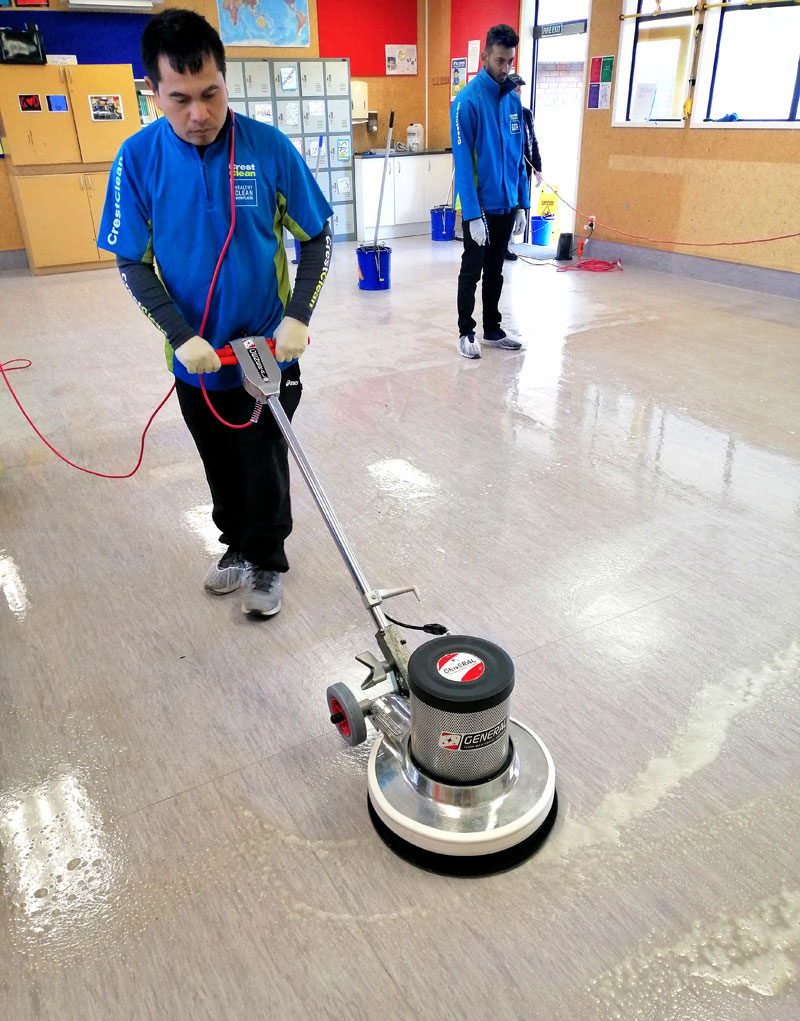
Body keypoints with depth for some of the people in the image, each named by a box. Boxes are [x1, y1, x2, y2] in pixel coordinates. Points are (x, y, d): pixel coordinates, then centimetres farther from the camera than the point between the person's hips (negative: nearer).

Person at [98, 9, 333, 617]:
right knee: (221, 467, 18)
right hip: (195, 356, 2)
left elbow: (317, 238, -4)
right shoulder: (138, 158, -8)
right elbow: (132, 263, -4)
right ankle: (238, 544, 42)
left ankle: (267, 561, 31)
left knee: (265, 463, 9)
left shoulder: (270, 148, -11)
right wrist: (182, 337, -16)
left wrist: (297, 318, -16)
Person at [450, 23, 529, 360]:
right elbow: (462, 160, -16)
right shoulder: (468, 100, -13)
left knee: (495, 271, 14)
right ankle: (466, 332, 17)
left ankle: (492, 329, 26)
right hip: (479, 206, -6)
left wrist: (522, 204, 7)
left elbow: (518, 156, 11)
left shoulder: (513, 100, 7)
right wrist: (473, 213, -21)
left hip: (507, 204, 6)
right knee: (472, 272, 5)